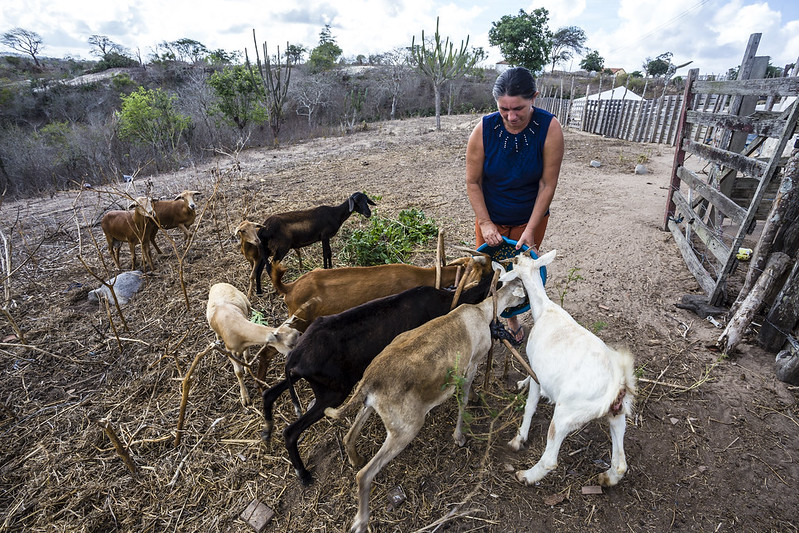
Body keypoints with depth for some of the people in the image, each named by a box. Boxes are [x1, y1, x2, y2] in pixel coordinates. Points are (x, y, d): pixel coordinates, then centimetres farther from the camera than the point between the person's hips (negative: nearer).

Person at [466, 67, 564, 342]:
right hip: (490, 217, 0)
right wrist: (485, 223, -16)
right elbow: (472, 182, -12)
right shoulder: (484, 129, -18)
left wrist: (530, 229, -17)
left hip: (530, 218, 0)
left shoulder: (549, 128, -19)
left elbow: (548, 184, -16)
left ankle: (512, 317, 39)